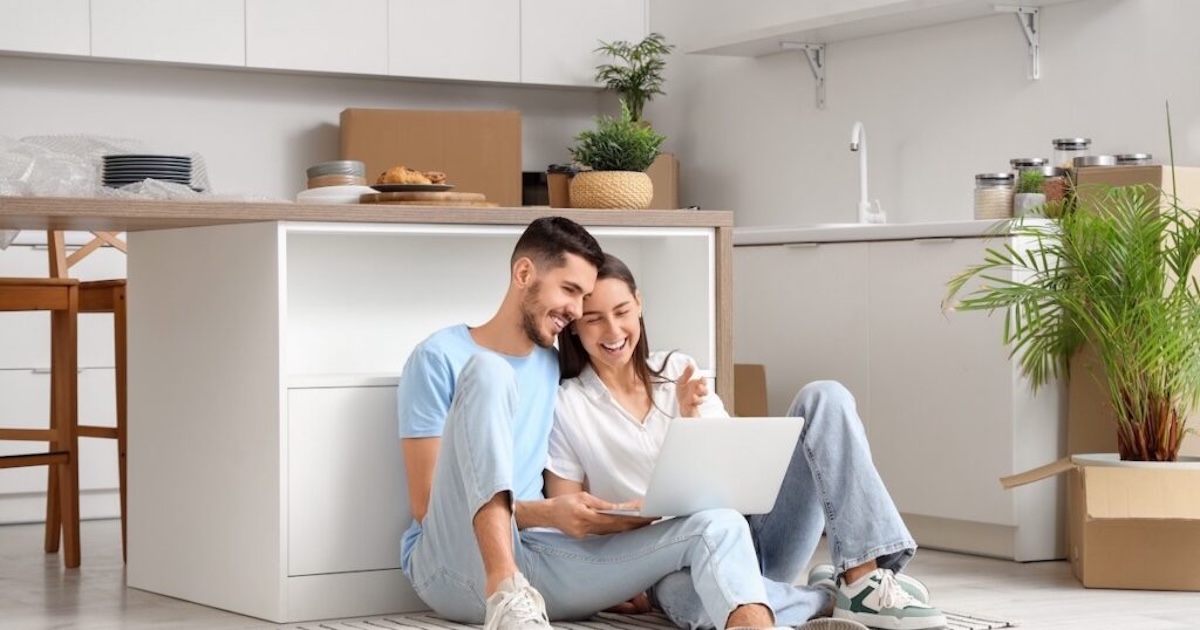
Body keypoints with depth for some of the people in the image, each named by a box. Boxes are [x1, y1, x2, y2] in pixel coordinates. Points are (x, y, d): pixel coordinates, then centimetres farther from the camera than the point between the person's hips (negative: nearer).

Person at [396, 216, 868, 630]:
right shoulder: (441, 357, 1)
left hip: (539, 566, 6)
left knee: (718, 526, -15)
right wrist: (546, 513, -18)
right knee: (488, 372, -25)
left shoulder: (560, 370, 19)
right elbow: (428, 504, -6)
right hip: (454, 564, -5)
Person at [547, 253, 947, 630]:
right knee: (688, 596, -44)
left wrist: (692, 420, -13)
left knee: (824, 398, -13)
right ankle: (828, 597, -18)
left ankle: (863, 580, -24)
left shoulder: (679, 370, 12)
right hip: (680, 562, -5)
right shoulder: (565, 407, 1)